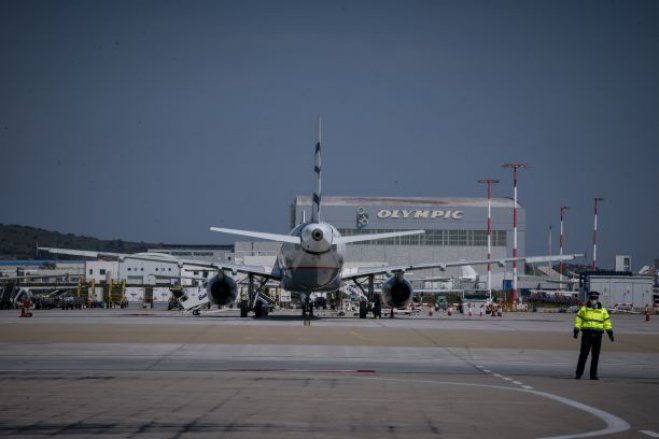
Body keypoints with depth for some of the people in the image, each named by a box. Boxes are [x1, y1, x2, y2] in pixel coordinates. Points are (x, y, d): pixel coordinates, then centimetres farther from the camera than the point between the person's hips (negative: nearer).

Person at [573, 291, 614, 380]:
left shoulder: (602, 310, 9)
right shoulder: (584, 309, 5)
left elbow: (607, 322, 8)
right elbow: (578, 320, 4)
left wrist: (610, 333, -1)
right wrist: (576, 331, -6)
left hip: (597, 335, 2)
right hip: (586, 333, -2)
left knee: (595, 355, 4)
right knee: (583, 354, -7)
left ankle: (593, 374, 10)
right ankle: (579, 373, -4)